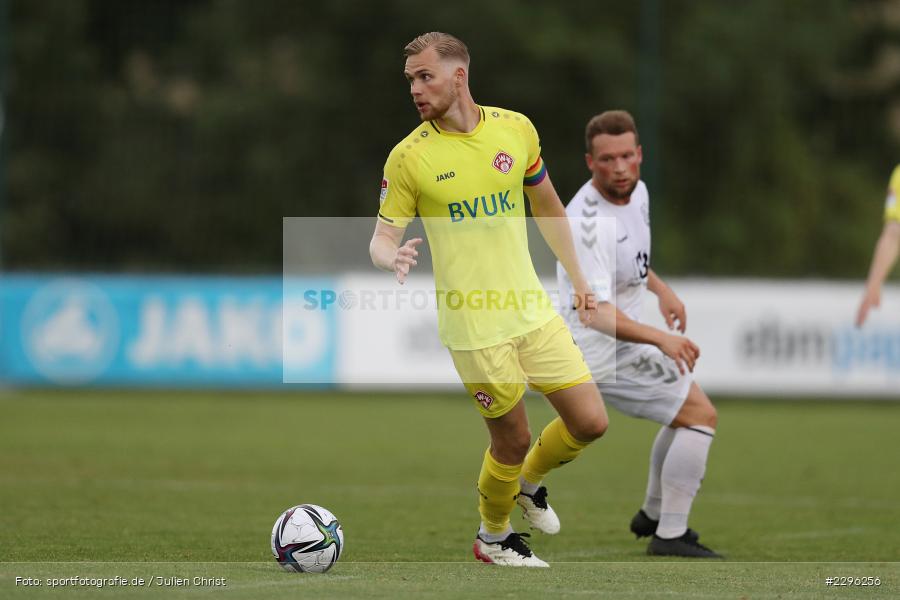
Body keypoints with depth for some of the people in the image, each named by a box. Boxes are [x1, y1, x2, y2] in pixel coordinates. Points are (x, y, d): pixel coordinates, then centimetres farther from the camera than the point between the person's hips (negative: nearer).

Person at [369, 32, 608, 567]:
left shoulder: (516, 129, 1)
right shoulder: (408, 157, -9)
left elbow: (546, 204, 15)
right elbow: (383, 238, -6)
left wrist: (577, 277, 18)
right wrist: (392, 259, -30)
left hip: (532, 307, 4)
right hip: (474, 327, -4)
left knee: (590, 423, 1)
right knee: (512, 443, 1)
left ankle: (530, 481, 33)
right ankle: (492, 538, 30)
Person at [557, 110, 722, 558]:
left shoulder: (637, 192, 1)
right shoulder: (588, 222, -29)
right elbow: (597, 311, -37)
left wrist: (660, 289, 14)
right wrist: (660, 339, -48)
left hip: (626, 338, 10)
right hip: (599, 351, -10)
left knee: (690, 409, 25)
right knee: (700, 415, -13)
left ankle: (654, 514, 40)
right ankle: (670, 535, -10)